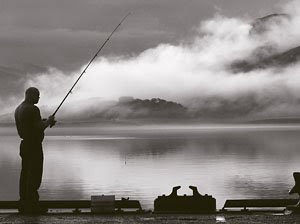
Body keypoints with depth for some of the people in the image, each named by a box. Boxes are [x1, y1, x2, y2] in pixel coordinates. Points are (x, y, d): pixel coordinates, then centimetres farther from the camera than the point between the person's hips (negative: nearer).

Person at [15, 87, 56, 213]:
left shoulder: (18, 109, 14)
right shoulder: (32, 109, -16)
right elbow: (40, 127, -20)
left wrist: (44, 121, 15)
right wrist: (48, 121, -1)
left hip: (24, 144, 10)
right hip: (34, 146, -10)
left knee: (25, 174, 11)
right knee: (35, 175, -6)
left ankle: (23, 204, 14)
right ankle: (32, 205, -6)